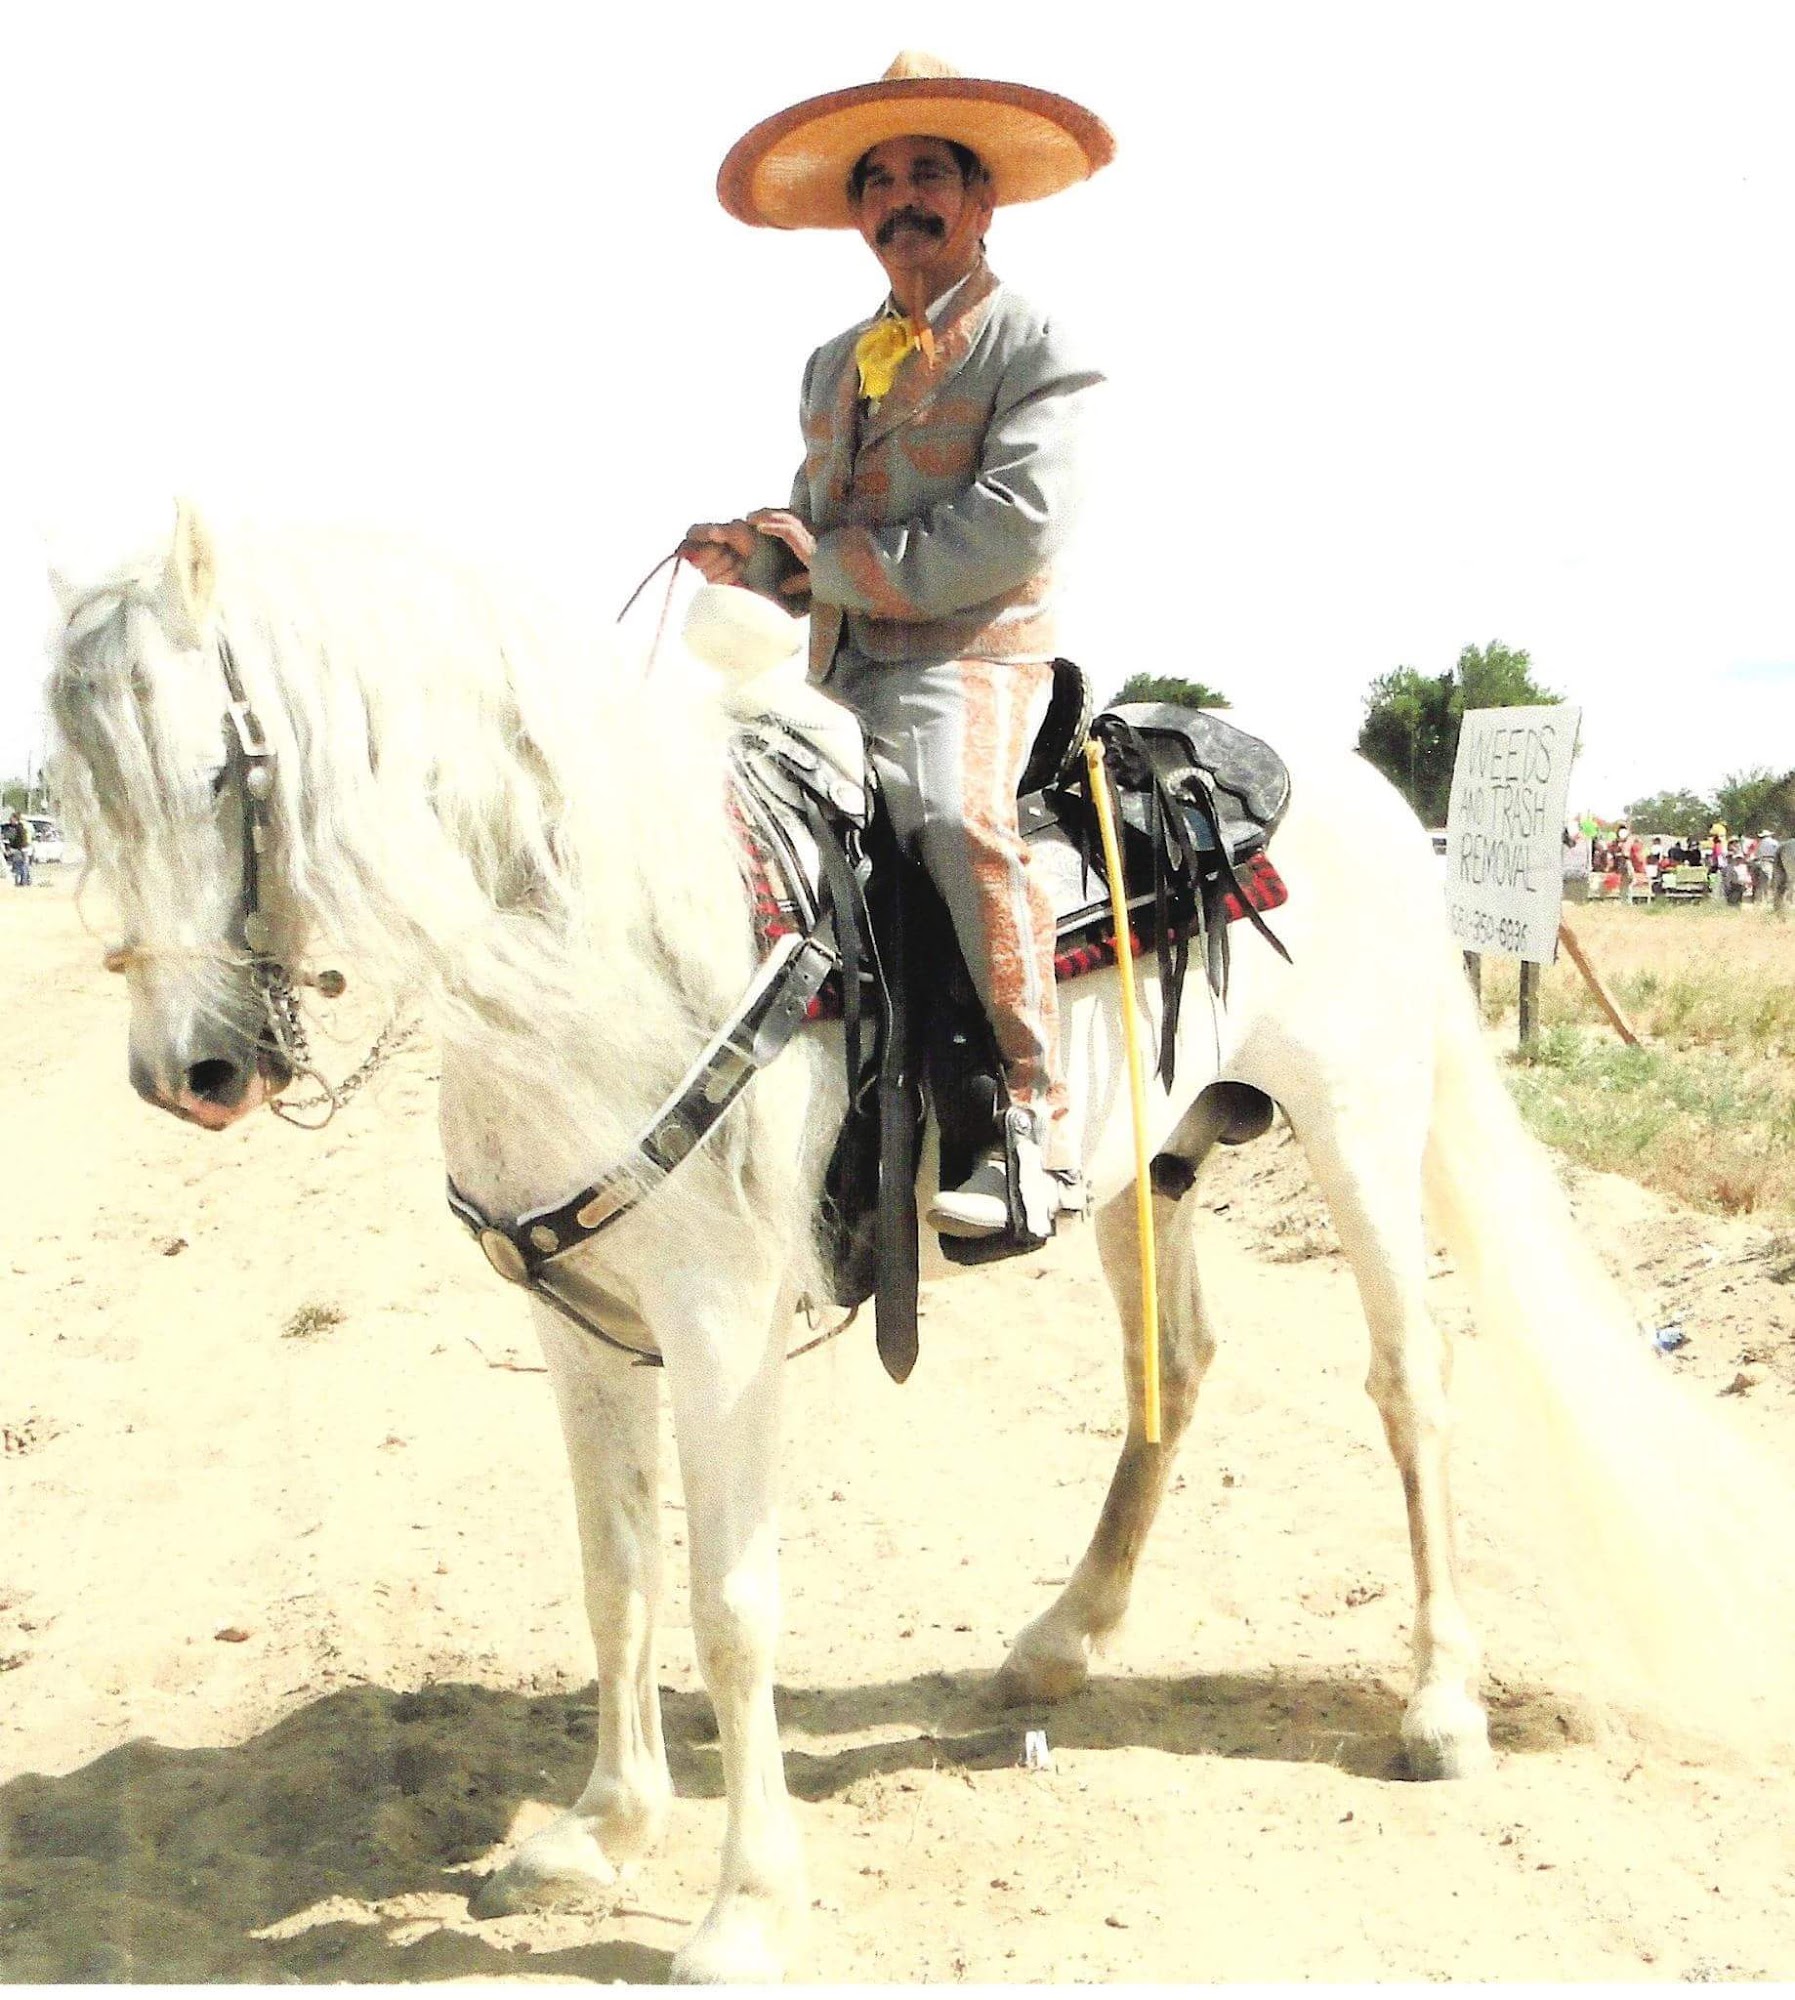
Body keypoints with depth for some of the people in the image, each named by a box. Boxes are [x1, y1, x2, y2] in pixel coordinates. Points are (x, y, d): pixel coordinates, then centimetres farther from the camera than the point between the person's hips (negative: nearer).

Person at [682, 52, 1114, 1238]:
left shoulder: (1036, 347, 0)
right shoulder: (836, 365, 22)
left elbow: (1019, 524, -15)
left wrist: (831, 560, -12)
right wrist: (751, 555, 2)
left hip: (970, 661, -8)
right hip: (840, 671, 8)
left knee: (957, 816, -34)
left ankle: (1035, 1126, -31)